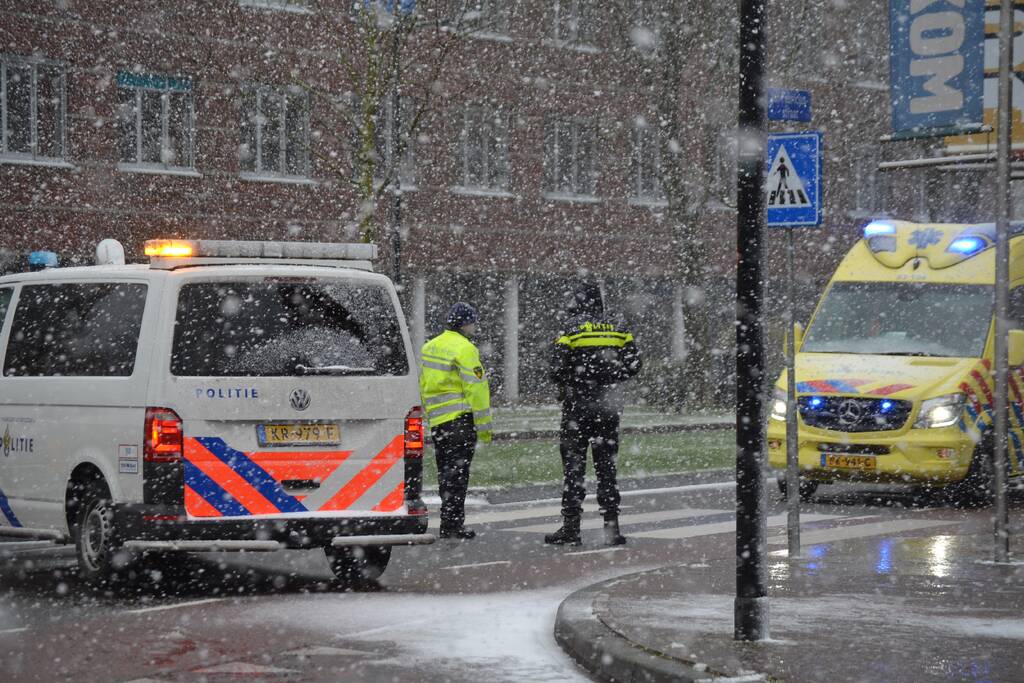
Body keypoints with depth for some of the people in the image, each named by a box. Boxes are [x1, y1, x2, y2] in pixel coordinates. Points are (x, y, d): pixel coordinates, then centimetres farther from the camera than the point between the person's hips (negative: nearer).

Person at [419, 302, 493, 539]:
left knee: (446, 473, 14)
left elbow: (423, 386, 21)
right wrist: (484, 425, -11)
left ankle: (452, 521, 20)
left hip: (436, 420, 8)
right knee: (457, 472, -5)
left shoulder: (430, 347, 16)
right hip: (459, 419, -8)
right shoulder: (464, 349, -11)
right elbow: (476, 389, -15)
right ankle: (451, 525, -7)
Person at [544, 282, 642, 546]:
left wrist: (567, 386, 8)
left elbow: (557, 370, -13)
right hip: (609, 406, 4)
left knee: (574, 467, 1)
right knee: (607, 466, 10)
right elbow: (634, 365, 5)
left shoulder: (571, 331, -8)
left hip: (578, 406, -4)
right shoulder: (617, 330, 4)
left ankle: (571, 527, 1)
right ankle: (611, 526, 7)